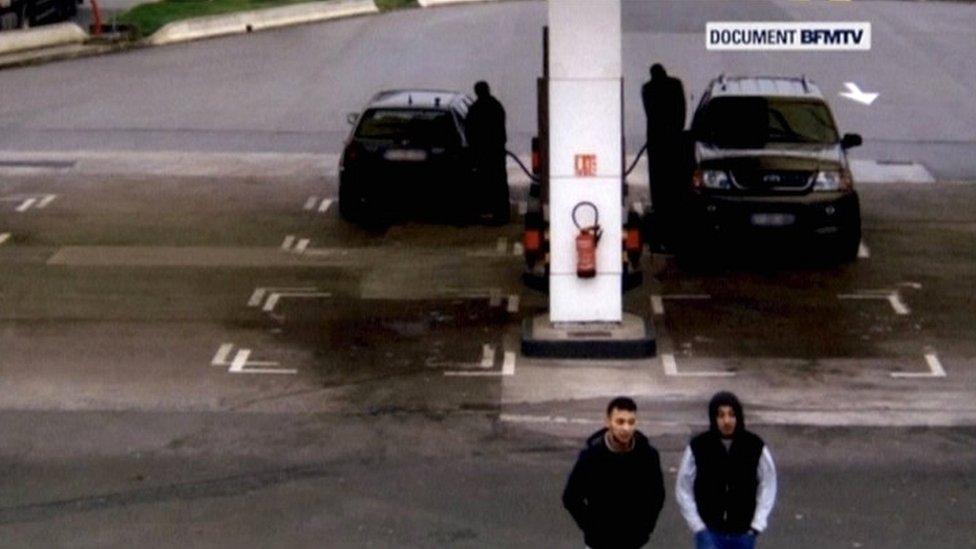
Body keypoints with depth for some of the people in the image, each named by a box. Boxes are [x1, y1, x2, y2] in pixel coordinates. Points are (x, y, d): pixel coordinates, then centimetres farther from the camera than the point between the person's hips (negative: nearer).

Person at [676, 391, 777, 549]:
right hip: (710, 532, -2)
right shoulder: (698, 447, -12)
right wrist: (698, 527, -7)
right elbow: (683, 489, -3)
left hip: (743, 533, 2)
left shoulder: (755, 447, -9)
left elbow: (768, 486, 0)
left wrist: (757, 525, -6)